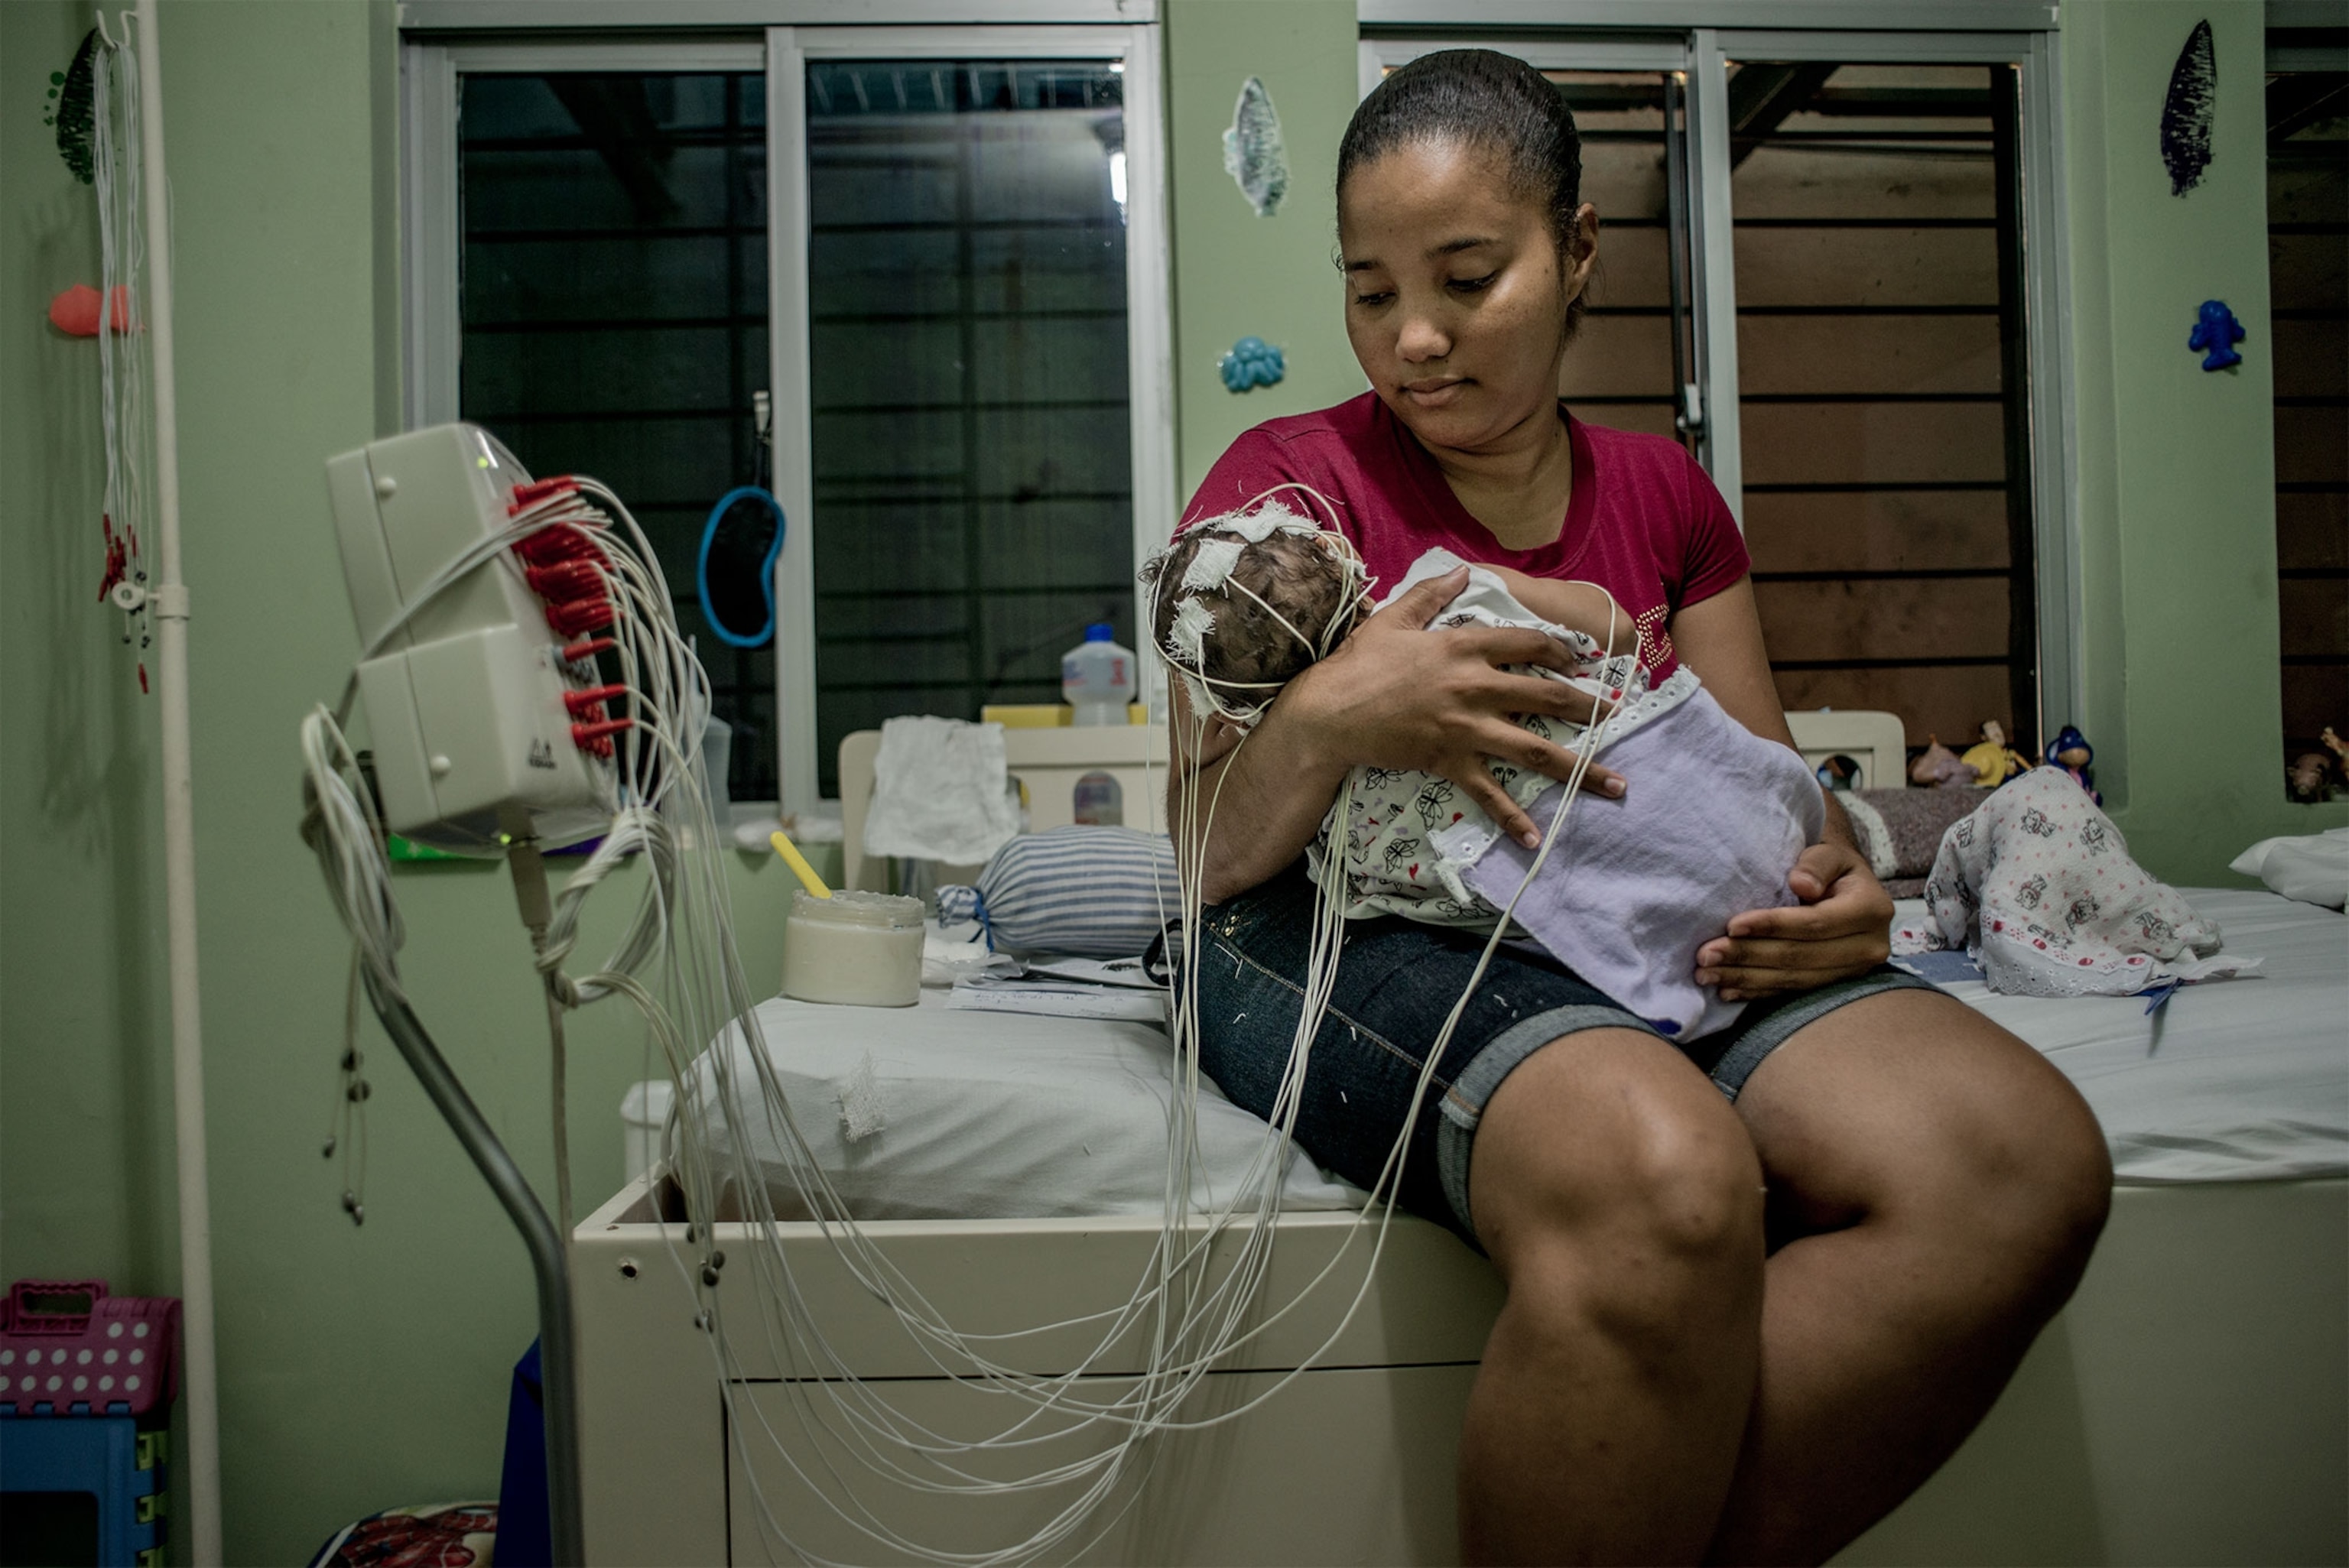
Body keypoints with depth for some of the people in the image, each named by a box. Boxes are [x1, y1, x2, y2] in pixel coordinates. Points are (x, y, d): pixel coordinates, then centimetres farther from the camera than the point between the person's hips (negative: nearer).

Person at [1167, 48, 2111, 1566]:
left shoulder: (1662, 492, 18)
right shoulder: (1290, 481, 4)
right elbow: (1212, 857, -2)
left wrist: (1832, 882, -4)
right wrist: (1325, 720, -23)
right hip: (1359, 941, -5)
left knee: (2027, 1156, -22)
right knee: (1664, 1175, -37)